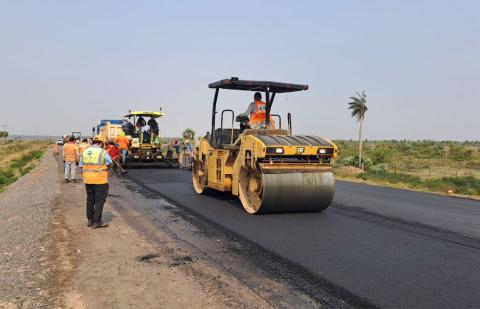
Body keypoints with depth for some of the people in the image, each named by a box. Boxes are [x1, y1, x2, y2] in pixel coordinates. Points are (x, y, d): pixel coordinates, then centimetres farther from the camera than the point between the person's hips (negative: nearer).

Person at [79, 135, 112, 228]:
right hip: (100, 180, -6)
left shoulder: (84, 152, 4)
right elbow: (109, 164, -7)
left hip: (88, 180, 6)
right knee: (99, 201, 1)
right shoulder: (103, 152, -12)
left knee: (90, 200, 16)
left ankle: (90, 220, 23)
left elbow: (81, 166, 7)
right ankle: (97, 222, 2)